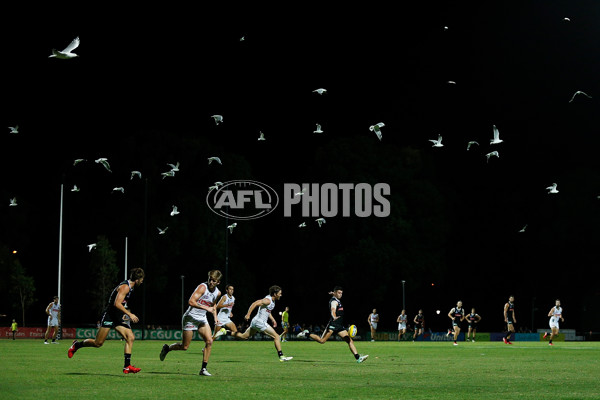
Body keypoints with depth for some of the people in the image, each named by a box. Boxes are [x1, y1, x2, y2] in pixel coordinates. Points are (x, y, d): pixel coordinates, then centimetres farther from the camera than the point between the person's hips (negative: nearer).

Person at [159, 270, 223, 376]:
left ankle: (203, 369, -5)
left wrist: (215, 316, 13)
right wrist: (206, 308, -30)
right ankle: (167, 348, 28)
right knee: (185, 347, -2)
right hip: (190, 318, -6)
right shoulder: (202, 287, -19)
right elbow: (191, 302, -29)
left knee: (209, 341, -12)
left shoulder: (217, 293, 5)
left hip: (202, 319, 6)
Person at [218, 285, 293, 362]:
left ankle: (225, 332, 15)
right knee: (276, 336, -7)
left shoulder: (272, 301, 13)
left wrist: (272, 319, 22)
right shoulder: (267, 300, -18)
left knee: (244, 337, 17)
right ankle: (281, 356, -5)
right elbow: (254, 304, -25)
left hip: (256, 321, 10)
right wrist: (248, 315, -28)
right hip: (260, 322, -10)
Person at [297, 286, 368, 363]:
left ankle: (358, 357, -7)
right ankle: (307, 334, 5)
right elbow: (333, 310, -36)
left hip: (339, 326, 9)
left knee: (350, 340, -1)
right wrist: (334, 317, -53)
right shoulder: (334, 301, -13)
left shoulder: (337, 300, 17)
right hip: (333, 324, -9)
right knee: (322, 341, -14)